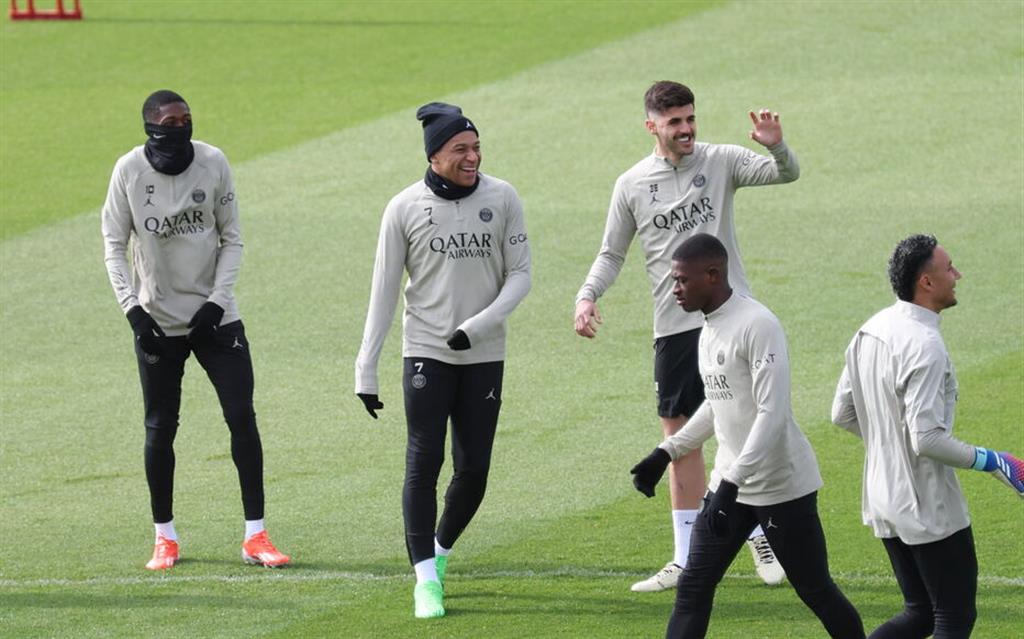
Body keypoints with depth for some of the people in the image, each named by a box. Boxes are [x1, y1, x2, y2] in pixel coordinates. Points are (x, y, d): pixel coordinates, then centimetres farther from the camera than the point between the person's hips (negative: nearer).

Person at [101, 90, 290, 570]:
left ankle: (255, 535, 0)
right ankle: (164, 536, 18)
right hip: (157, 322, -1)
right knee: (160, 428, 4)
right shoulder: (130, 170, -8)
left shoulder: (213, 163, -6)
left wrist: (217, 300, -10)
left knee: (242, 418, -5)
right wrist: (132, 306, -12)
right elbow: (114, 245, -1)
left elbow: (232, 238, 1)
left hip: (215, 317, 1)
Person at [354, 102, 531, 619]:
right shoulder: (404, 208, -5)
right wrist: (366, 369, -4)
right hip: (426, 353, -2)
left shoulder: (502, 199, -1)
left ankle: (440, 550, 28)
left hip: (484, 356, 2)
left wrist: (478, 326, -14)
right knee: (423, 462, -9)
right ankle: (426, 579, -7)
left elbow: (520, 275, 1)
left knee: (473, 469, 3)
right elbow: (383, 292, -1)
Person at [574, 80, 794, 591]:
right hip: (673, 325, 2)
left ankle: (761, 539, 12)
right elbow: (612, 254, 11)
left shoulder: (720, 161, 0)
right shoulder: (632, 185, 5)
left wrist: (777, 147, -32)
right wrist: (587, 296, -6)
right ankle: (687, 559, 12)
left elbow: (787, 174, -10)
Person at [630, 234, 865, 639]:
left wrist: (732, 483, -30)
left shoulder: (757, 327, -20)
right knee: (693, 586, 3)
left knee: (815, 590, 2)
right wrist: (665, 453, 16)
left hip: (781, 484, -8)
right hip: (729, 484, 8)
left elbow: (772, 413, -25)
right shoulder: (708, 328, 9)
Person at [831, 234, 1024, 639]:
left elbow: (843, 414, 13)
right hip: (930, 510, -9)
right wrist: (989, 461, -14)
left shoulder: (869, 332, 5)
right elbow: (927, 439, -26)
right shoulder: (925, 346, -23)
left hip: (884, 505, 9)